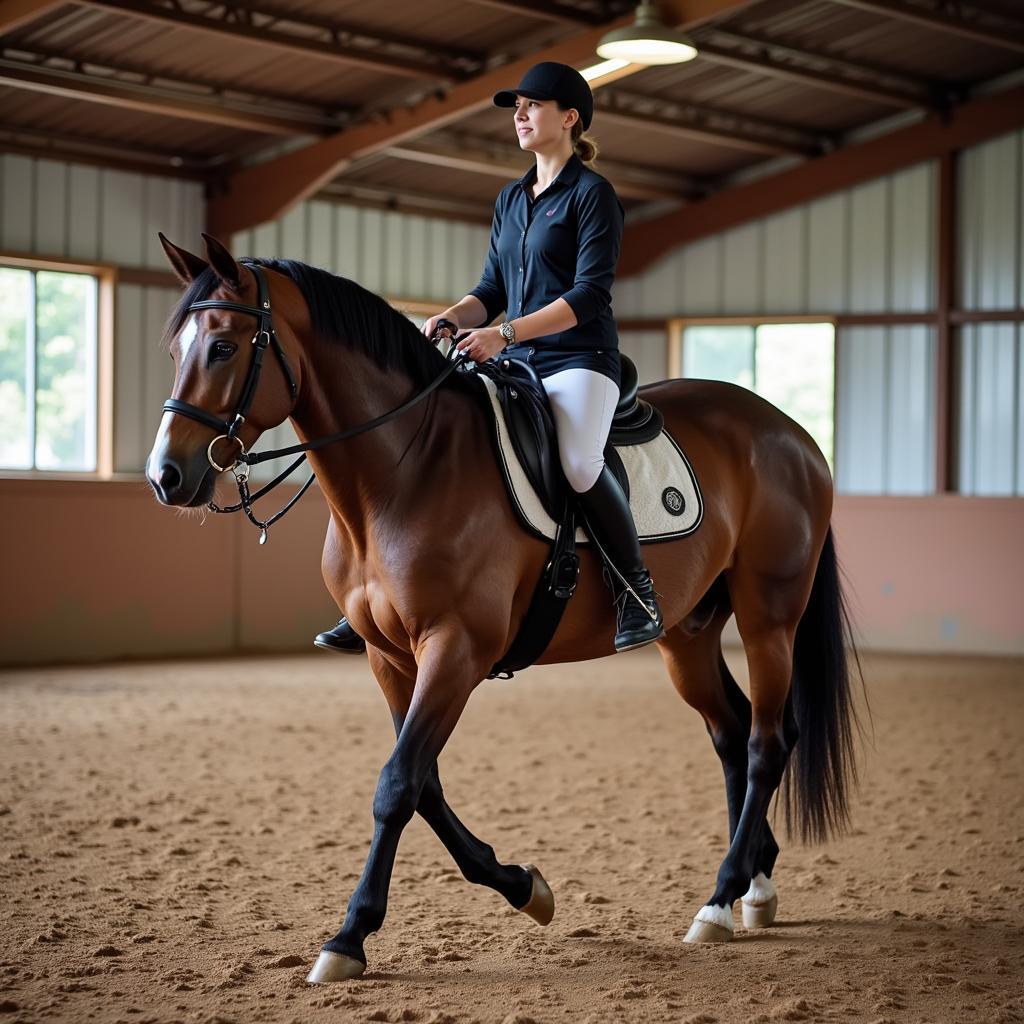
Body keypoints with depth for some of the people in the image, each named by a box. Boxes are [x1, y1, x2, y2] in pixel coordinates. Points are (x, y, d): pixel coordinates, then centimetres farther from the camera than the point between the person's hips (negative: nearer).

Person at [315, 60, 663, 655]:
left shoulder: (592, 193, -4)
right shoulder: (511, 199, 18)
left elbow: (590, 293, -14)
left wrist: (506, 334, -22)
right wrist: (449, 318, -3)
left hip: (578, 360, -7)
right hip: (516, 363, 8)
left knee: (579, 462, -34)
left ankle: (637, 589, -17)